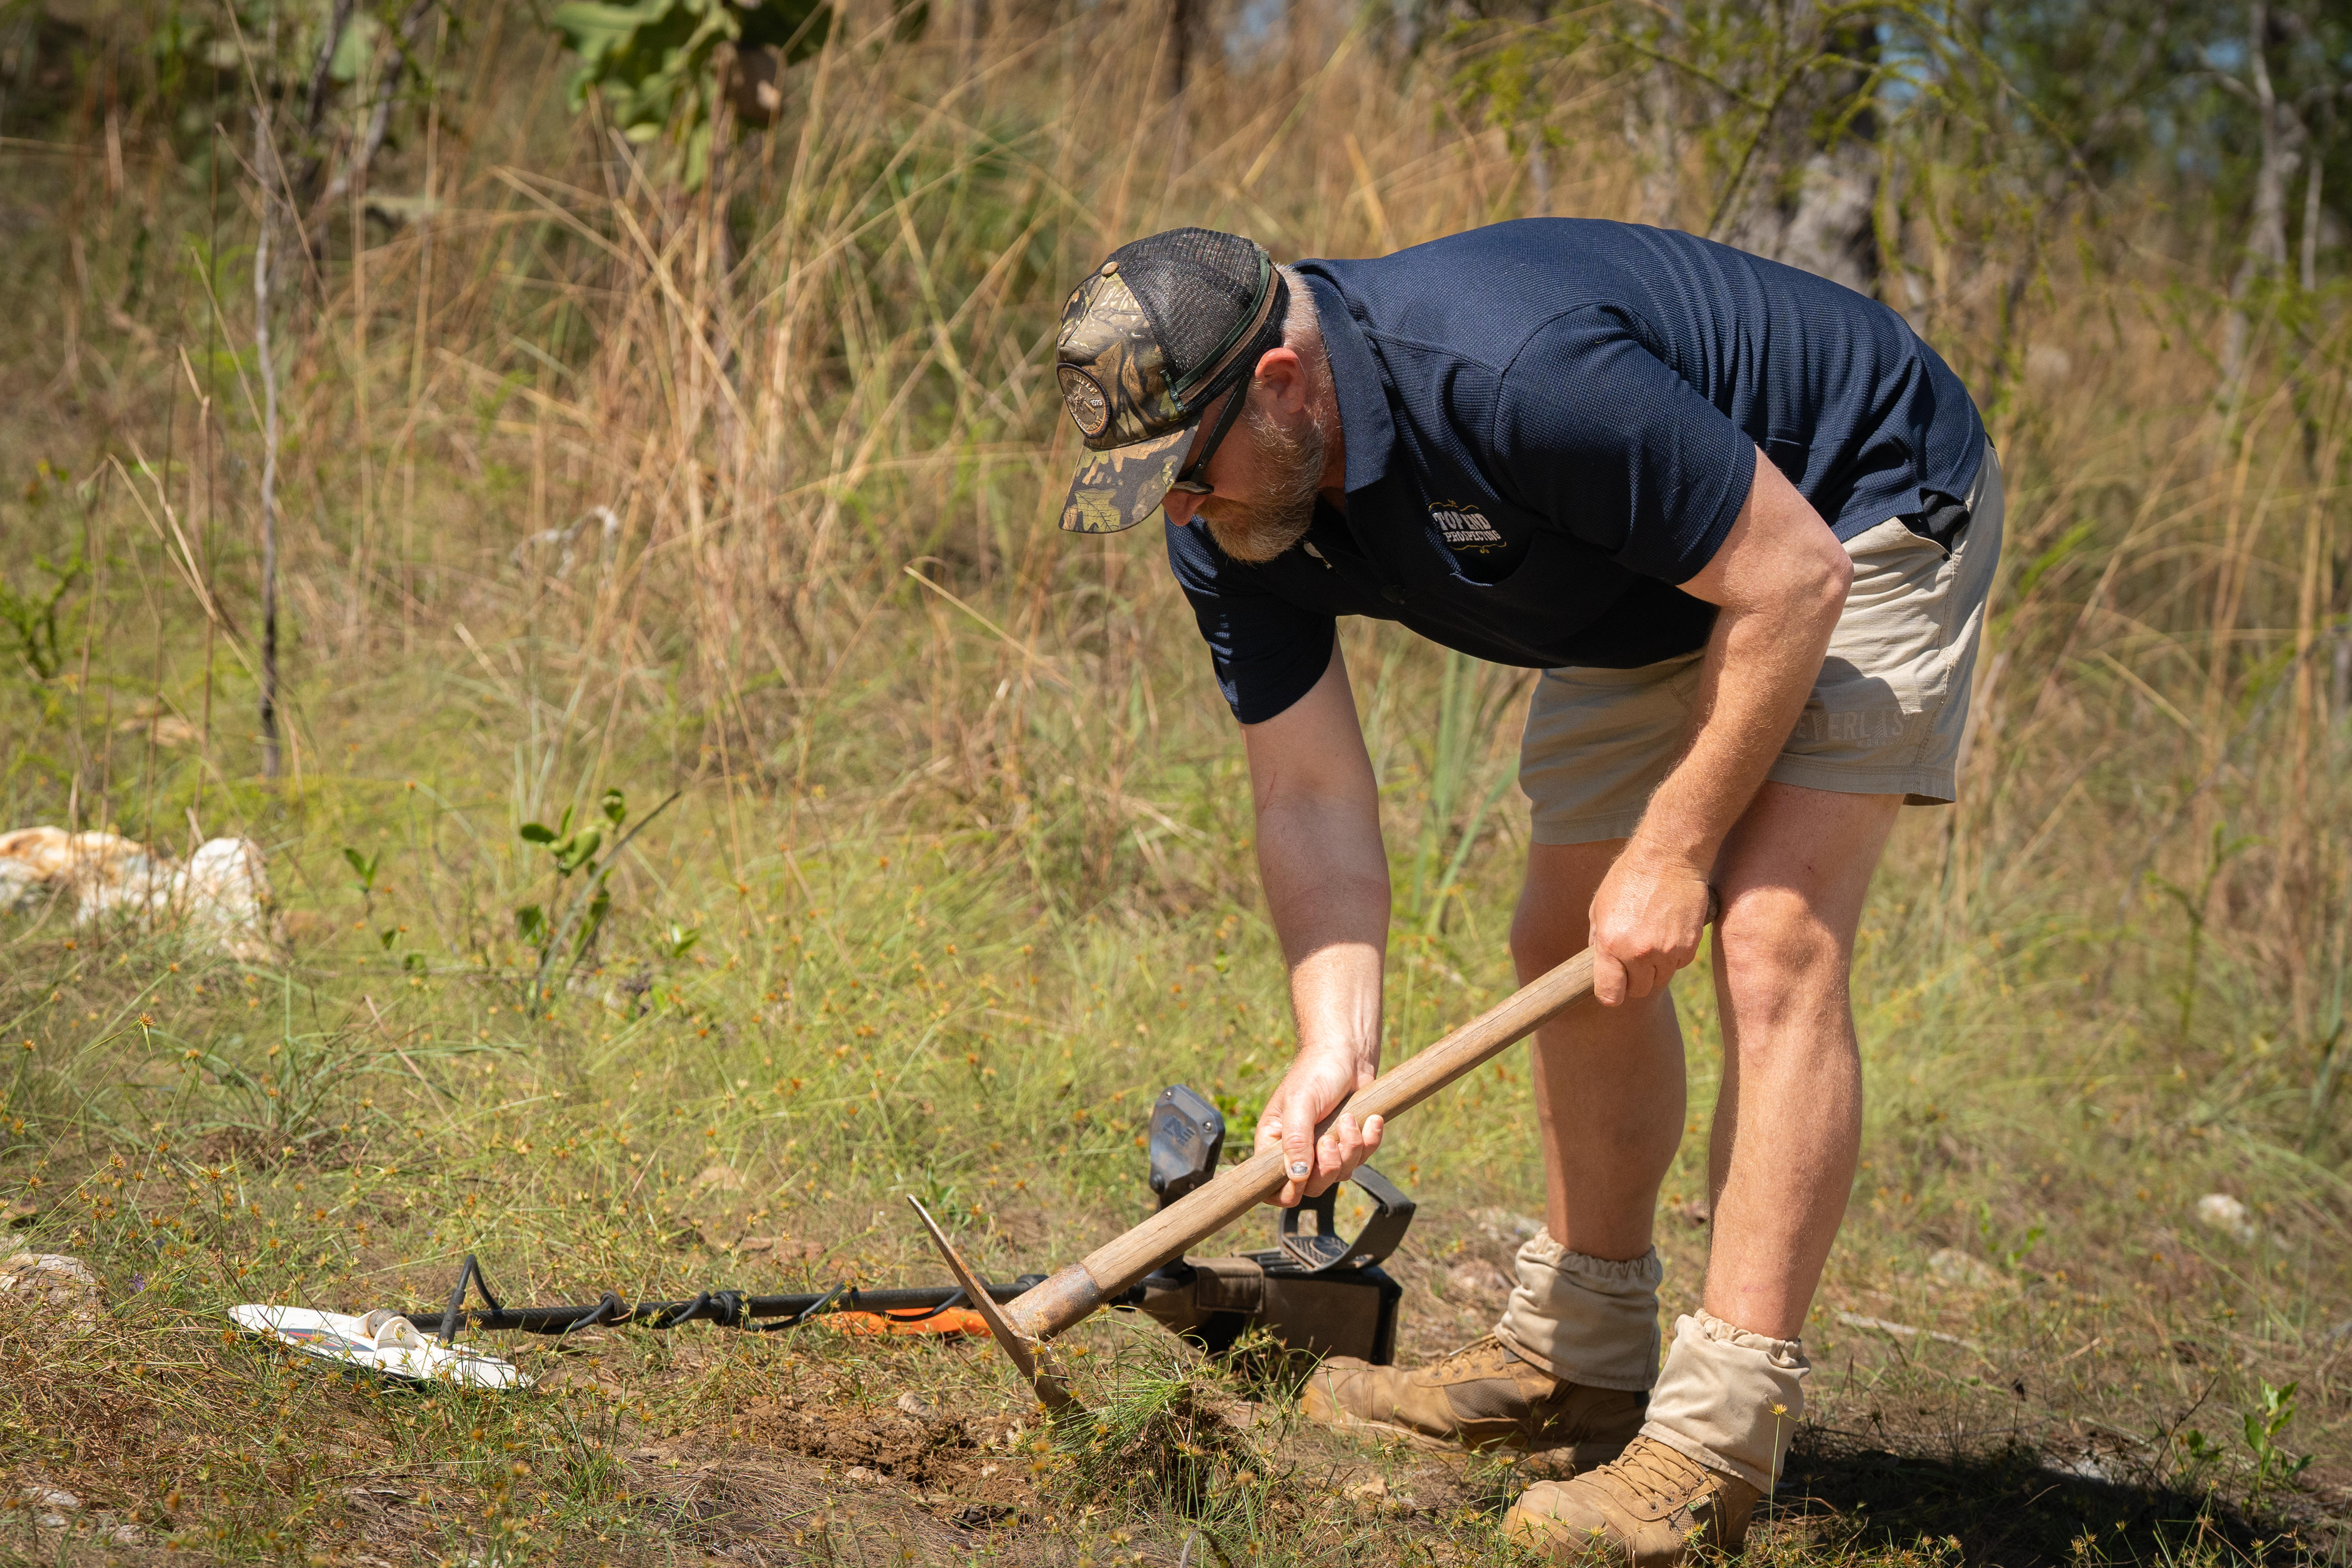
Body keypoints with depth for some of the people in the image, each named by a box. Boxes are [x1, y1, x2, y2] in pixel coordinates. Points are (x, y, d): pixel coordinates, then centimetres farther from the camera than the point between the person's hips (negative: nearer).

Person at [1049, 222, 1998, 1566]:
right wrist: (1337, 1046, -26)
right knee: (1569, 947, 10)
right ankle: (1584, 1360, 25)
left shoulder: (1516, 374, -39)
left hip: (1856, 515, -8)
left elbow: (1790, 576, -31)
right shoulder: (1230, 526, -15)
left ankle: (1722, 1438, -19)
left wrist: (1676, 852, -23)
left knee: (1774, 942, -20)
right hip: (1653, 569, 8)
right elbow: (1312, 797, -11)